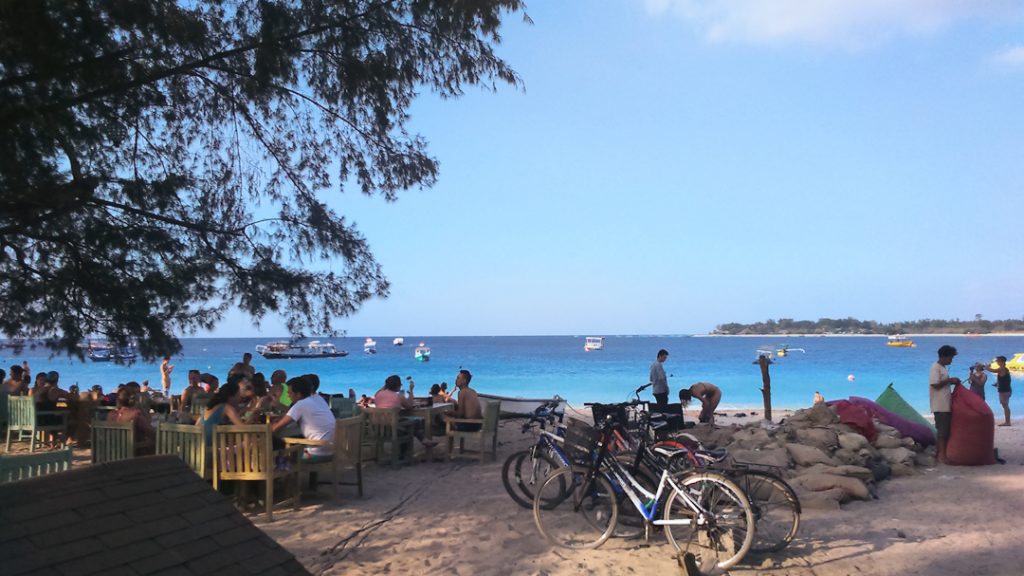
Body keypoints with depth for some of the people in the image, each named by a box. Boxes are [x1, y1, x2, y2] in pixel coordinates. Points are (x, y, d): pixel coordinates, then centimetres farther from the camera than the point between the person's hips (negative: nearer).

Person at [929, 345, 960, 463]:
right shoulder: (935, 367, -12)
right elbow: (936, 385, -19)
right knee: (942, 429, -8)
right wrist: (950, 380, -14)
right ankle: (942, 454, -6)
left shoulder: (943, 368, 17)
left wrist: (952, 382, 7)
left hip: (946, 404, 9)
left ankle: (940, 452, 17)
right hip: (940, 405, -9)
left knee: (946, 429, 11)